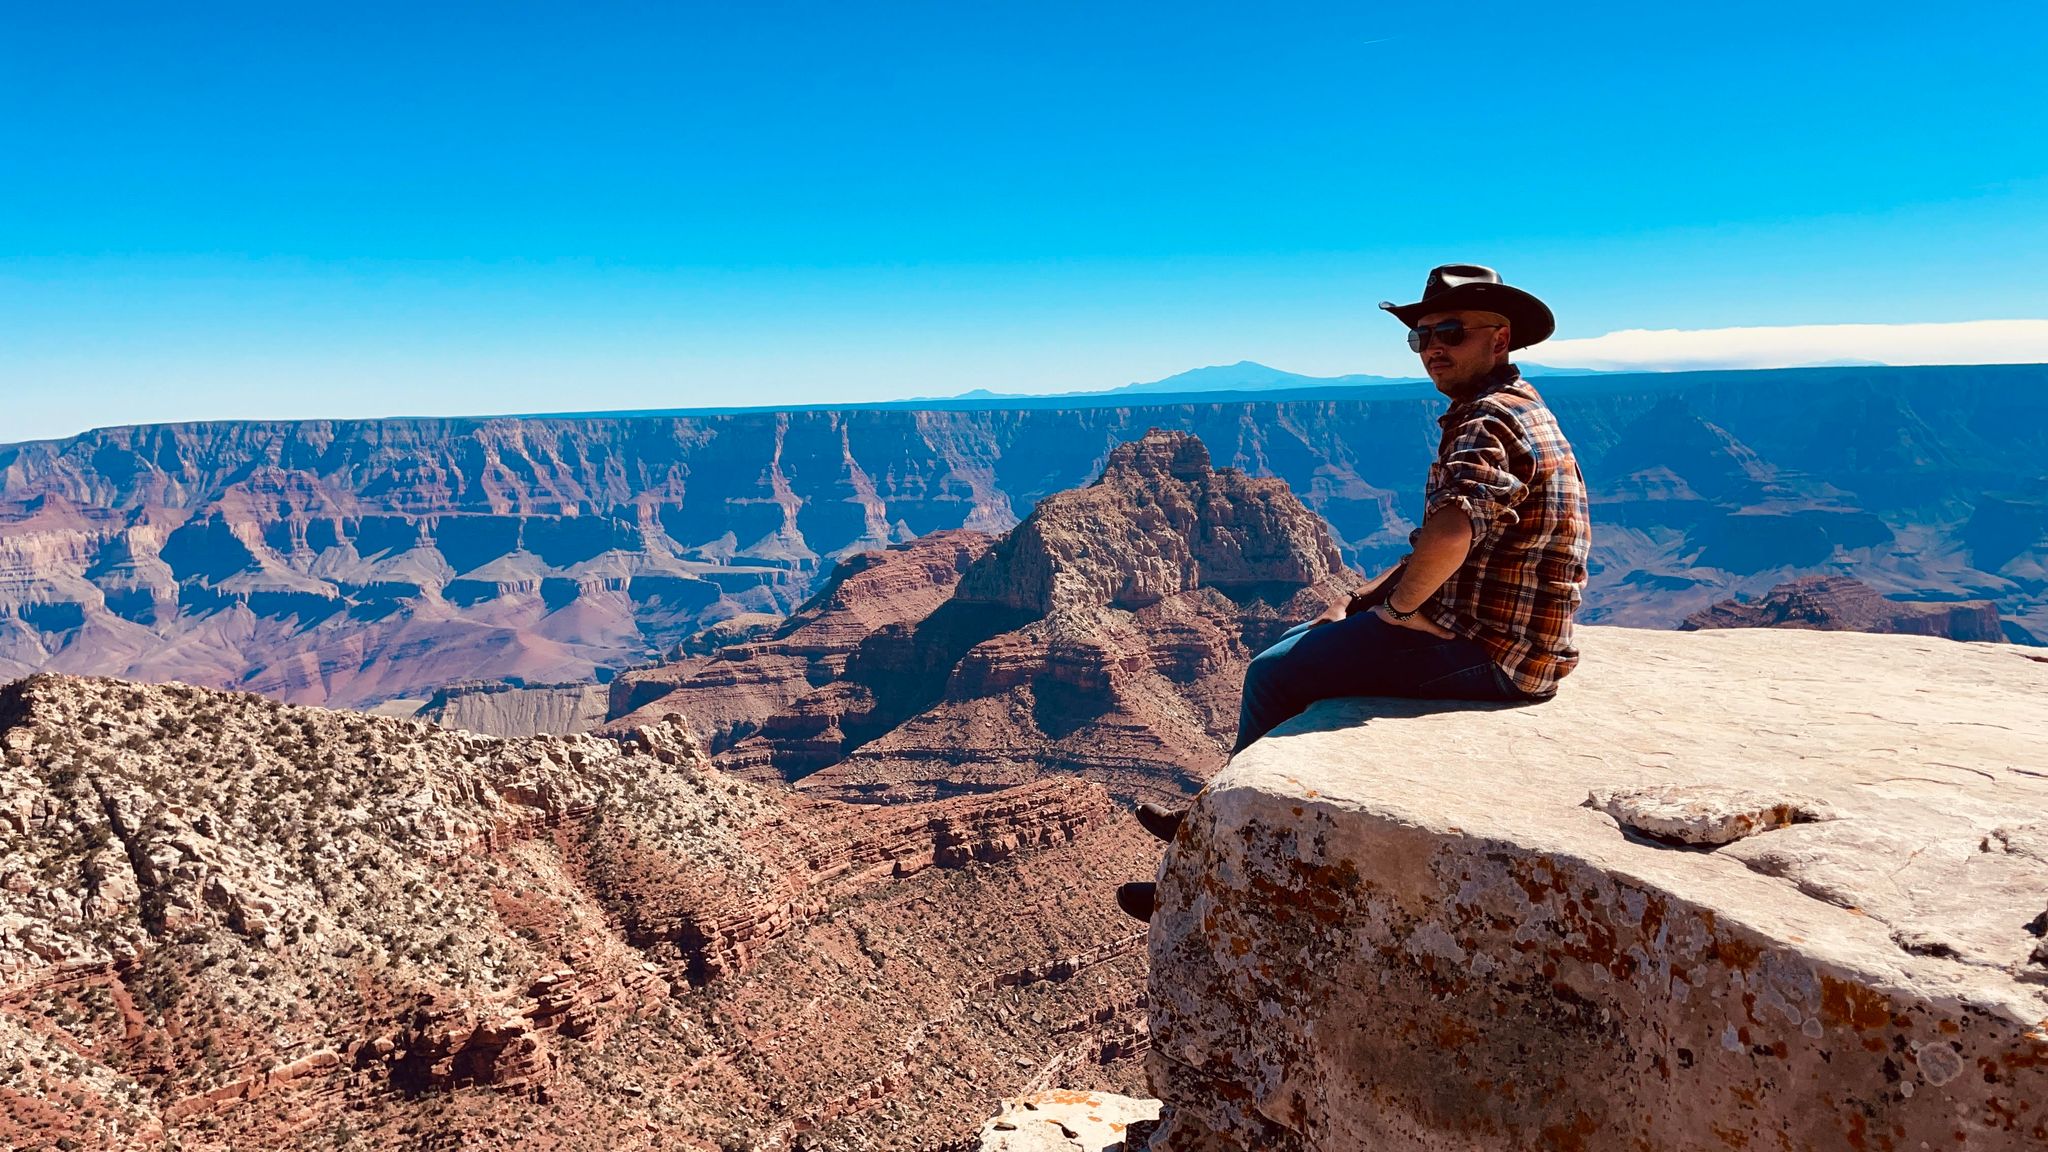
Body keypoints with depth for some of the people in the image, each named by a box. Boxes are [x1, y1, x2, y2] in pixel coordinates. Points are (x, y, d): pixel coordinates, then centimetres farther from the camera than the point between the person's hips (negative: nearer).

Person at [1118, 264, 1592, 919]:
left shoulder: (1490, 421, -18)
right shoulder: (1512, 412, 17)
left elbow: (1450, 533, -39)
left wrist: (1397, 603, -20)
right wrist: (1359, 602, 11)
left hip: (1484, 651, -11)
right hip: (1495, 637, 11)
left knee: (1275, 672, -5)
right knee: (1302, 642, 17)